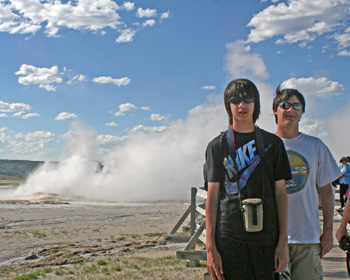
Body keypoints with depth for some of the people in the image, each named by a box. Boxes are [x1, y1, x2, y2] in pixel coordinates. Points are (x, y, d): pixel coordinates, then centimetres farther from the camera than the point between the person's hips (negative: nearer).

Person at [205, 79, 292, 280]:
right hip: (229, 238, -1)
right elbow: (212, 196, 3)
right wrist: (211, 247, -3)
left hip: (266, 237, 1)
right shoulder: (217, 146, 7)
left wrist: (283, 242, 1)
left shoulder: (273, 143, 9)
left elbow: (280, 194, 7)